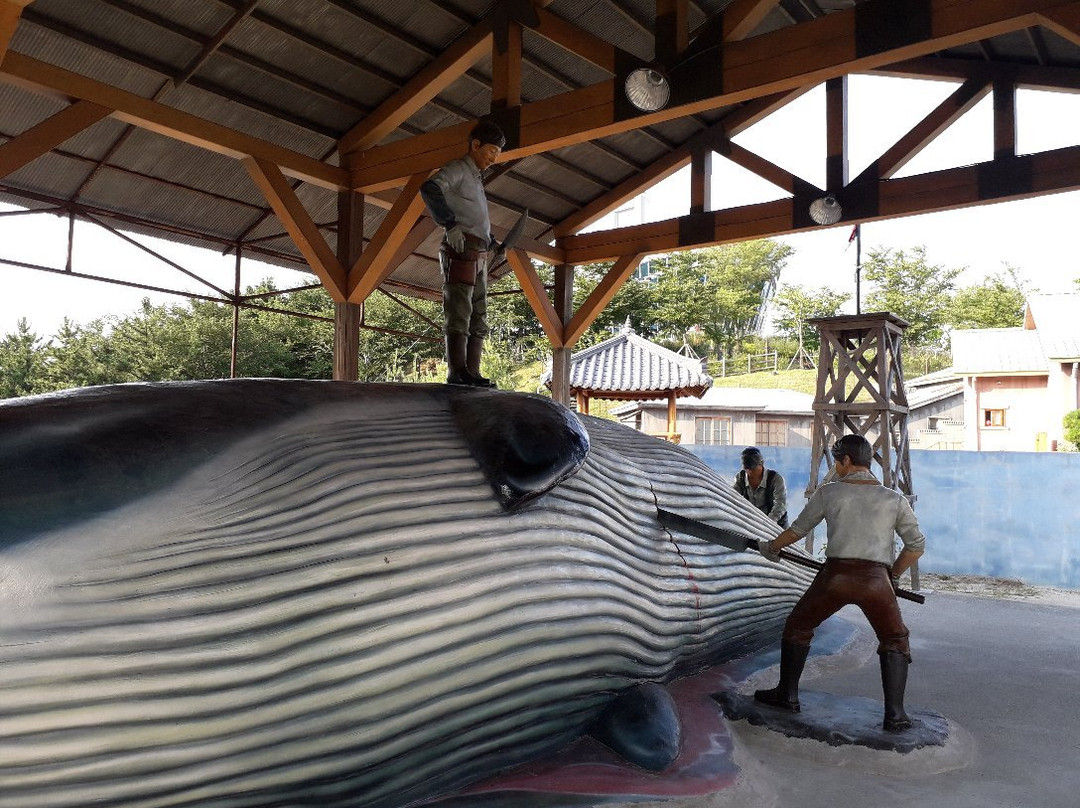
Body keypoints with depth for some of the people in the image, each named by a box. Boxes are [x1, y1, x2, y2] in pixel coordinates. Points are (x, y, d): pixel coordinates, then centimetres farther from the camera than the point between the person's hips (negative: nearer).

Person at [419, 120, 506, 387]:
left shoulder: (476, 179, 28)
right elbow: (429, 189, -19)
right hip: (461, 250, -9)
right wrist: (450, 225, -22)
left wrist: (492, 242, 14)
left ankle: (472, 373, 5)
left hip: (479, 255, 10)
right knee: (459, 313, -16)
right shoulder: (458, 169, 0)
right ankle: (457, 372, -21)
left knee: (478, 319, 5)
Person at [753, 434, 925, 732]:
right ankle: (895, 714, 11)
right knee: (895, 642, 20)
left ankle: (787, 694, 25)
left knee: (797, 627, 20)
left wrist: (771, 547, 33)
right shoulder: (895, 499, 10)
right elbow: (917, 545, 11)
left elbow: (797, 530, 16)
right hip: (876, 580, 1)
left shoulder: (828, 492, 7)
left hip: (835, 576, -1)